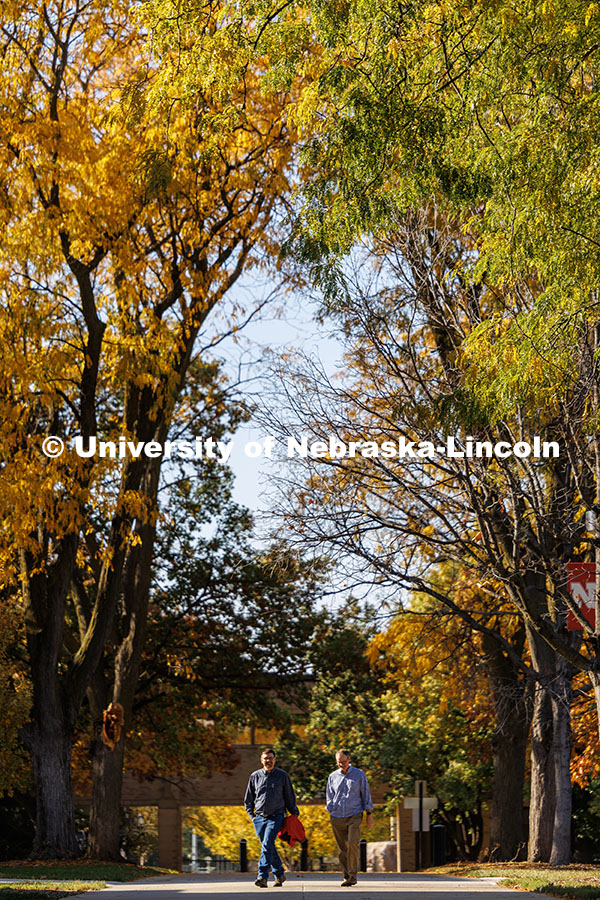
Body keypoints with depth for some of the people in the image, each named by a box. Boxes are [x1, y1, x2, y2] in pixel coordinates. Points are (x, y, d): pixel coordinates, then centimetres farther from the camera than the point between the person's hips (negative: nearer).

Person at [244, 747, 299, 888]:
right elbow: (248, 799, 18)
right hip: (259, 818, 4)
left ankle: (263, 877, -24)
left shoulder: (283, 776, 4)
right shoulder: (255, 776, 9)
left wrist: (294, 814, 8)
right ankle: (279, 875, 25)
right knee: (269, 848, 9)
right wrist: (251, 815, 10)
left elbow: (290, 797, 11)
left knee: (267, 845, -18)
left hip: (276, 817, -4)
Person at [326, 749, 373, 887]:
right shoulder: (333, 777, 9)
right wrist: (331, 814, 7)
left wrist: (369, 814, 3)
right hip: (337, 817, 2)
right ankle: (347, 876, 12)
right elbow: (329, 798, 16)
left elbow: (366, 795, 7)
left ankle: (353, 875, -10)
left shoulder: (359, 774, 4)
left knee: (352, 844, -18)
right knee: (342, 848, 2)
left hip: (355, 816, -2)